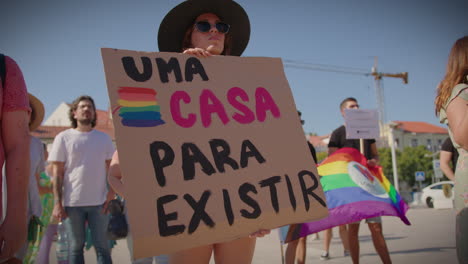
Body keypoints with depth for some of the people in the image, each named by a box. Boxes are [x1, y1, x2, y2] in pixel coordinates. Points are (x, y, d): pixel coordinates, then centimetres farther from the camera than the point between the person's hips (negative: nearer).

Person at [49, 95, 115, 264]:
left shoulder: (104, 138, 8)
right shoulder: (63, 138, 3)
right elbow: (57, 173, 0)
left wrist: (111, 195, -3)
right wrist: (57, 203, -7)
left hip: (99, 201, 2)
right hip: (72, 202, -1)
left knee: (102, 247, 6)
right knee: (76, 247, 8)